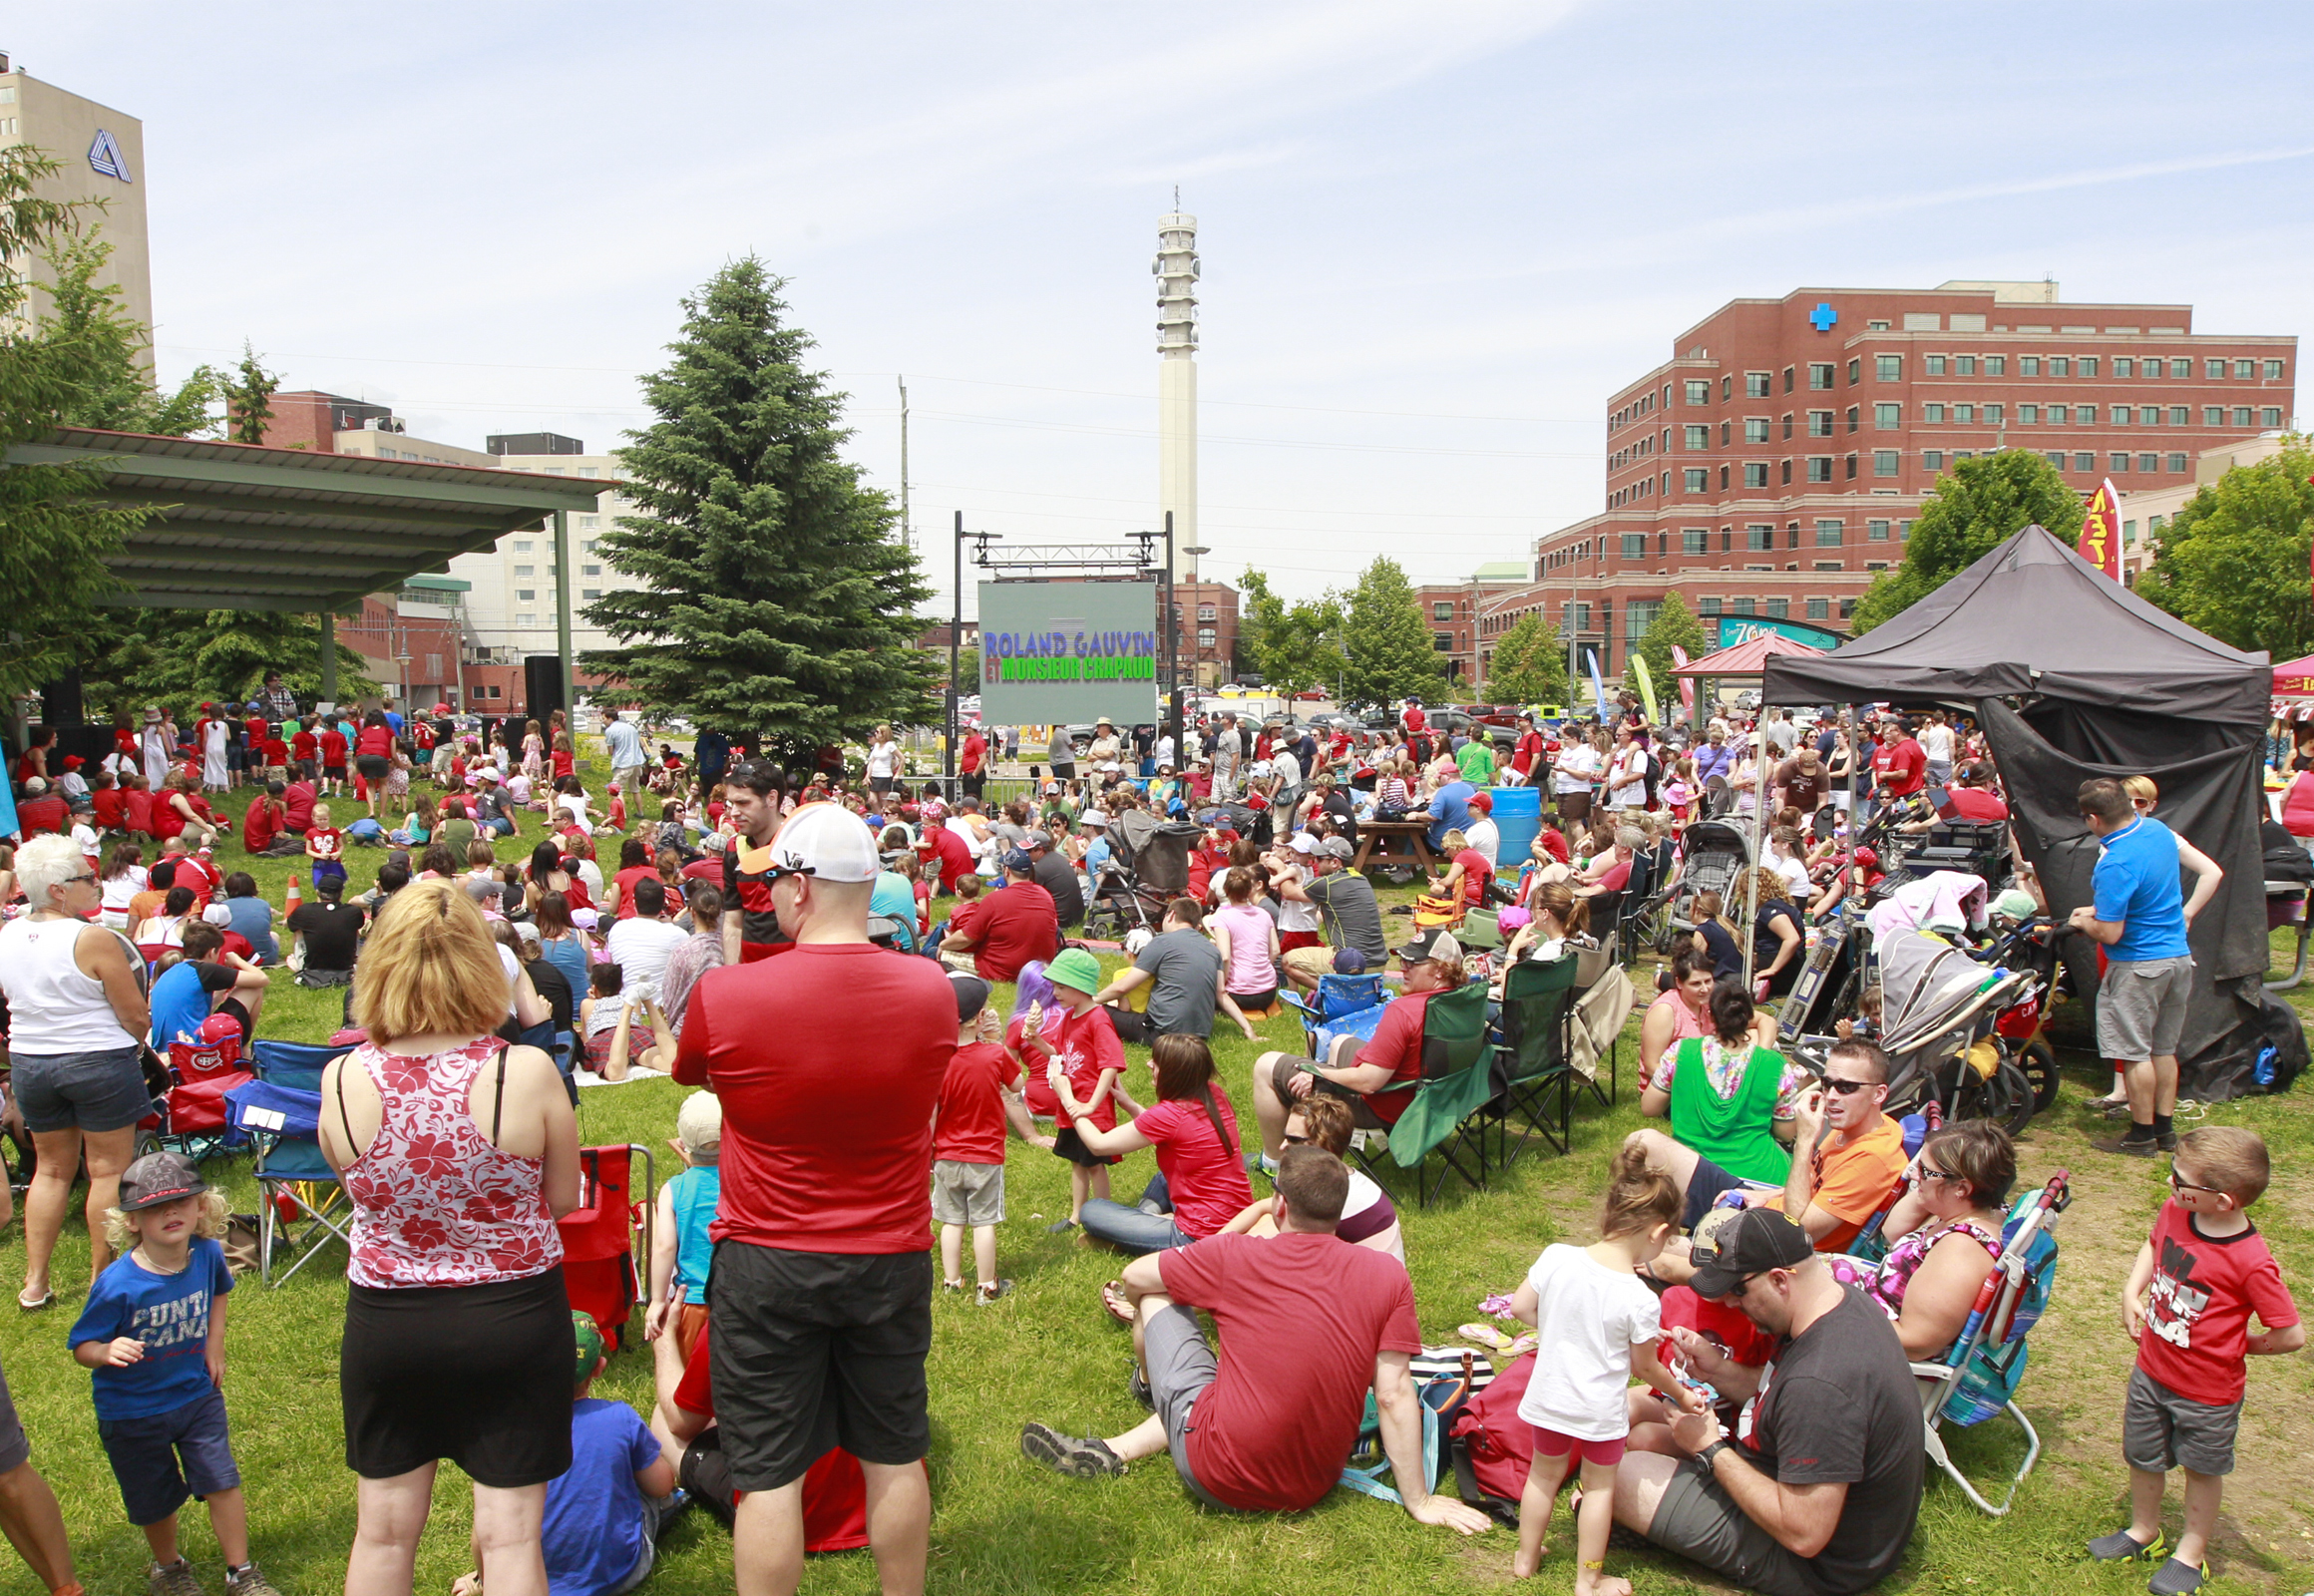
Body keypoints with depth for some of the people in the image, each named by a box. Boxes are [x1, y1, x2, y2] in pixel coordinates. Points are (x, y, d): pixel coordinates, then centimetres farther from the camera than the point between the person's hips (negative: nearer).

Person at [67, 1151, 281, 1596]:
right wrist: (108, 1352, -39)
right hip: (133, 1410, -2)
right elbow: (82, 1347, -18)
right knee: (156, 1500, 15)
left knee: (222, 1483, 0)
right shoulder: (118, 1284, -27)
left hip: (197, 1394, 3)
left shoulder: (207, 1254, -13)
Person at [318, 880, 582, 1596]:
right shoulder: (526, 1072, -19)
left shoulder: (342, 1081, -13)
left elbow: (352, 1181, 5)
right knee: (510, 1530, 10)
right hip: (515, 1320, -2)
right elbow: (563, 1199, -7)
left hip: (387, 1322, 2)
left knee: (384, 1528, 20)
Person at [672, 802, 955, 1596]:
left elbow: (690, 1072, 3)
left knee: (769, 1473, 9)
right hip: (892, 1261, 3)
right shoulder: (930, 989, -9)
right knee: (894, 1457, 17)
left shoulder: (726, 995, -18)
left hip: (766, 1264, -2)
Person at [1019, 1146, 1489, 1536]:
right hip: (1313, 1488, 4)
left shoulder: (1234, 1255, -12)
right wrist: (1419, 1501, 0)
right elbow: (1394, 1394, -9)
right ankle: (1114, 1451, 24)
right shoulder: (1389, 1276, -9)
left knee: (1155, 1298, 13)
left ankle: (1149, 1383, 45)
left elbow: (1134, 1277, 3)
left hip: (1219, 1480, -3)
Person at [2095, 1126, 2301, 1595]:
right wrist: (2131, 1292, -1)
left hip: (2208, 1392, -5)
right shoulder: (2174, 1212, -14)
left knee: (2202, 1469, 20)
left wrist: (2243, 1345, -9)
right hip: (2151, 1371, 5)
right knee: (2142, 1457, 22)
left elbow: (2292, 1336, -23)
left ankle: (2191, 1554, 41)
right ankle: (2144, 1531, 47)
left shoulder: (2251, 1263, -32)